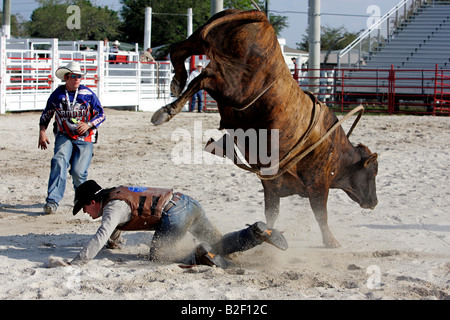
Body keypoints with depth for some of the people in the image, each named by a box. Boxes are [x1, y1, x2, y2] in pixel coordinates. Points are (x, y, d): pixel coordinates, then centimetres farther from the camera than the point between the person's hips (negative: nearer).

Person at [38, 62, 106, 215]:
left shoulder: (87, 94, -1)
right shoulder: (57, 95, 4)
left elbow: (101, 115, 3)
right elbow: (46, 114, 18)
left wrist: (89, 124, -15)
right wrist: (42, 131, 6)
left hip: (84, 138, -1)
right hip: (64, 136, 1)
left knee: (78, 171, -12)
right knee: (59, 162, -26)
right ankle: (52, 201, -32)